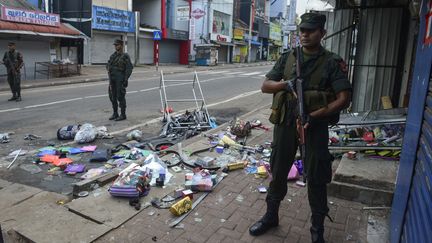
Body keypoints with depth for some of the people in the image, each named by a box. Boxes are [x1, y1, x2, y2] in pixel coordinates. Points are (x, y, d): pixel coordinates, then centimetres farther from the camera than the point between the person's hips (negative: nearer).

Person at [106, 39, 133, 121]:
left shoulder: (125, 56, -5)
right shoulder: (113, 55, 14)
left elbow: (129, 68, -11)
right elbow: (108, 65, 25)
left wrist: (126, 79, -17)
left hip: (120, 79, -7)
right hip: (112, 79, 7)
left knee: (120, 96, -4)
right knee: (113, 96, 9)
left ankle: (123, 115, 4)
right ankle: (115, 113, 20)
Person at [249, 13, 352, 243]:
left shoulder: (332, 62, -3)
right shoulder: (287, 58, 7)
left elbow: (344, 98, -9)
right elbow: (265, 86, 3)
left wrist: (315, 116, -19)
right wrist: (284, 84, -17)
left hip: (315, 125, -3)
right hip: (285, 123, 3)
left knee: (316, 178, 7)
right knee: (278, 172, 13)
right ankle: (271, 216, 33)